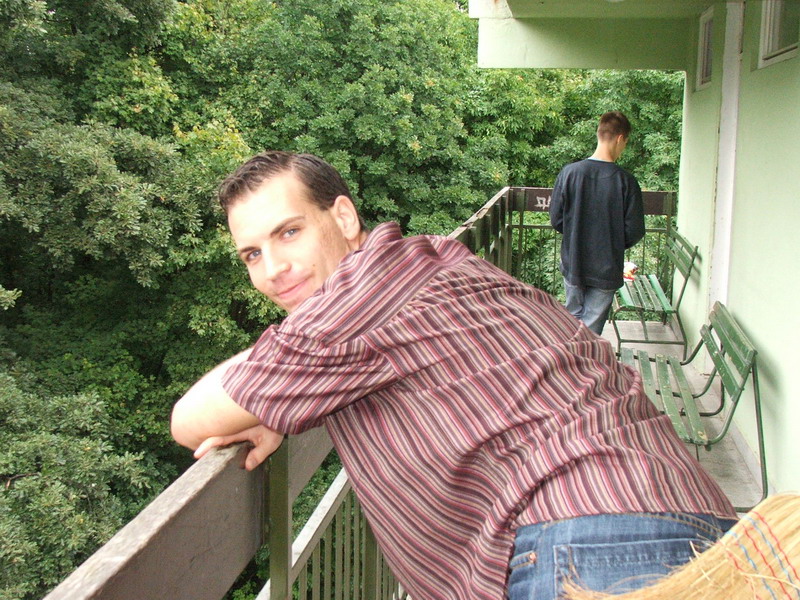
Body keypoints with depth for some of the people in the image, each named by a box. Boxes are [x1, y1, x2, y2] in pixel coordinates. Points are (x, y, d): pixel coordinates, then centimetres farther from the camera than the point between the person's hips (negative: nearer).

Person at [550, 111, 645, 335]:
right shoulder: (626, 181, -15)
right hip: (606, 269, -2)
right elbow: (635, 231, -10)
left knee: (574, 318, 22)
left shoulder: (569, 173, -10)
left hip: (573, 264, 2)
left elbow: (556, 220, -4)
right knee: (591, 328, 9)